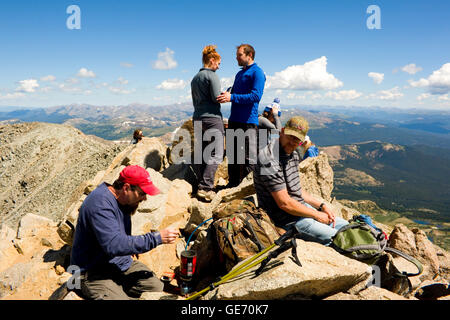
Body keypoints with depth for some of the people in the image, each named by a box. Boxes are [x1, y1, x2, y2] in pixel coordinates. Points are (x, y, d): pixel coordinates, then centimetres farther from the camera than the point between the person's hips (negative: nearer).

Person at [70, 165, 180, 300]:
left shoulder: (122, 200, 5)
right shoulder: (100, 203, -24)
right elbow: (114, 245, -33)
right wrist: (157, 238, -31)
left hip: (121, 263, 8)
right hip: (94, 272, -8)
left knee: (159, 288, -7)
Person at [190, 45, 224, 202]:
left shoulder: (195, 78, 19)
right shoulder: (212, 75, -6)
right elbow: (217, 98, -12)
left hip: (198, 118, 9)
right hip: (212, 118, -9)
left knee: (201, 153, 11)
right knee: (216, 155, -9)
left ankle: (201, 185, 13)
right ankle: (205, 188, -15)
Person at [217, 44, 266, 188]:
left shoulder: (257, 72, -6)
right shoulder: (239, 74, 21)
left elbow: (256, 96, -17)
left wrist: (232, 97, -20)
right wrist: (226, 95, 6)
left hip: (248, 121, -8)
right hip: (234, 120, 9)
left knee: (250, 157, -4)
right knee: (233, 154, 13)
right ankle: (233, 184, 25)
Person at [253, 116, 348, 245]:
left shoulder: (293, 155, 8)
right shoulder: (269, 161, -24)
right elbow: (284, 203, -24)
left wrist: (322, 205, 7)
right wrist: (317, 215, -13)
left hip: (302, 207, 10)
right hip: (288, 220, -10)